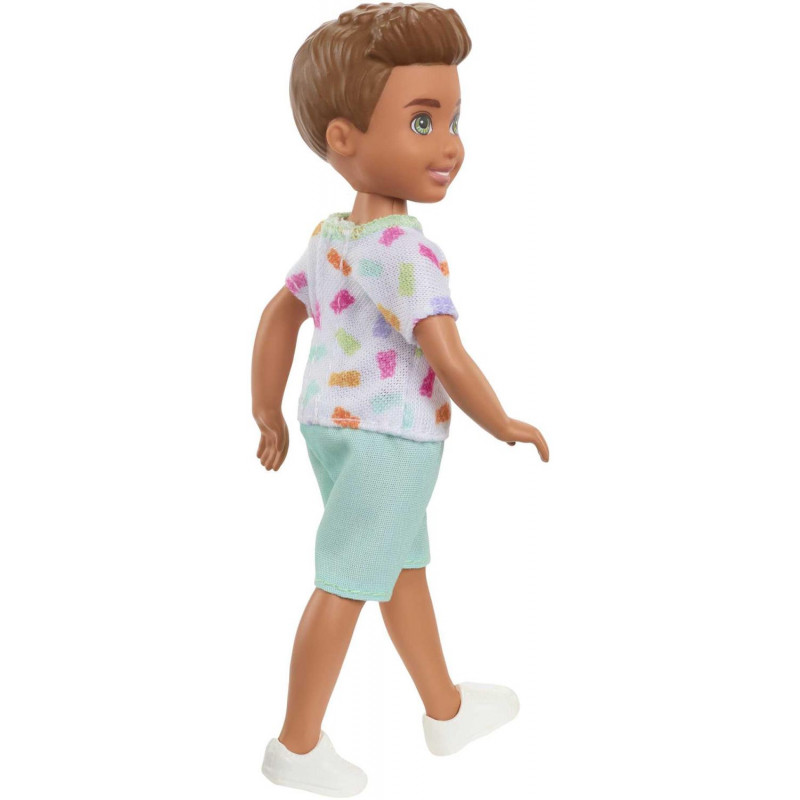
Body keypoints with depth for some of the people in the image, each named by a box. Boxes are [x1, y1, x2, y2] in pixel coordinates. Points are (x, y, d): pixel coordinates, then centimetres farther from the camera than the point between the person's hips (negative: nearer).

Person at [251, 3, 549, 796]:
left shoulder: (330, 237, 6)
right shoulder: (405, 249, -22)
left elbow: (276, 319, 12)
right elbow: (448, 362, -26)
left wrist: (268, 417, 19)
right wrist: (505, 426, -11)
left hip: (333, 430, 9)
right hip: (390, 441, -9)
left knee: (405, 569, 19)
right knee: (344, 585, 2)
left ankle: (445, 709, 35)